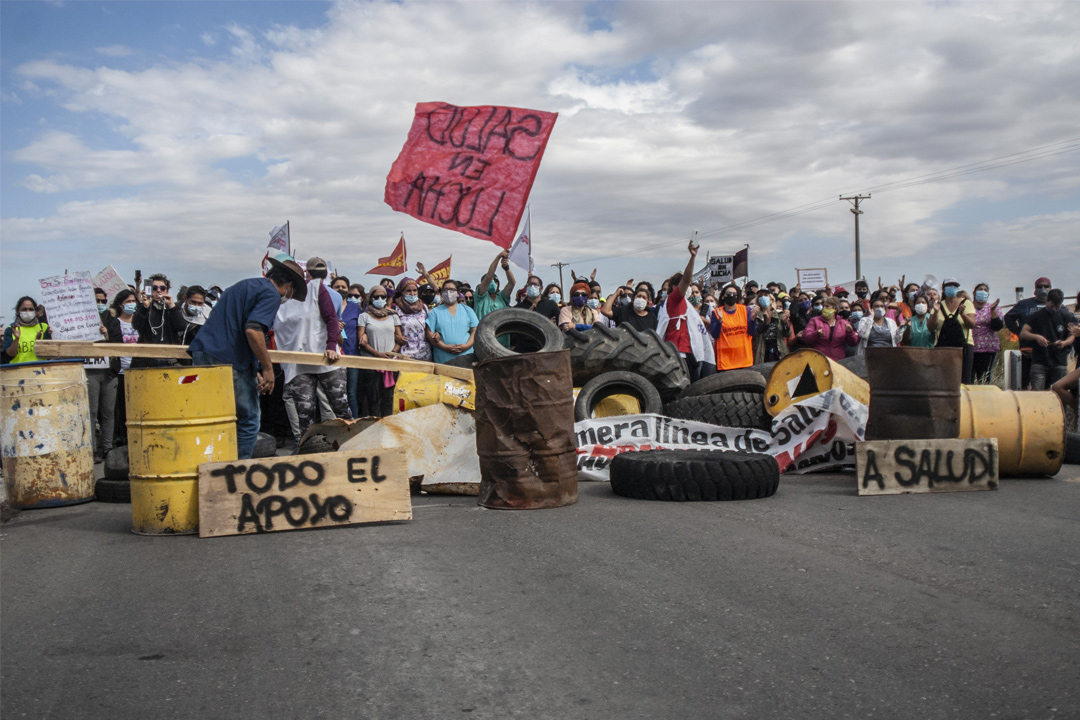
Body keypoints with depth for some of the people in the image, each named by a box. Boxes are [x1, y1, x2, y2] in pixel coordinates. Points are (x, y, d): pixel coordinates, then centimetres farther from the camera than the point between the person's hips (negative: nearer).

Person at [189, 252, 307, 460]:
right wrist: (267, 369, -12)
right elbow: (253, 329, -20)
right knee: (247, 421, 4)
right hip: (229, 360, -9)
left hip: (201, 353, 9)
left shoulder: (241, 286, 26)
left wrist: (255, 370, 24)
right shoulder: (271, 294, -4)